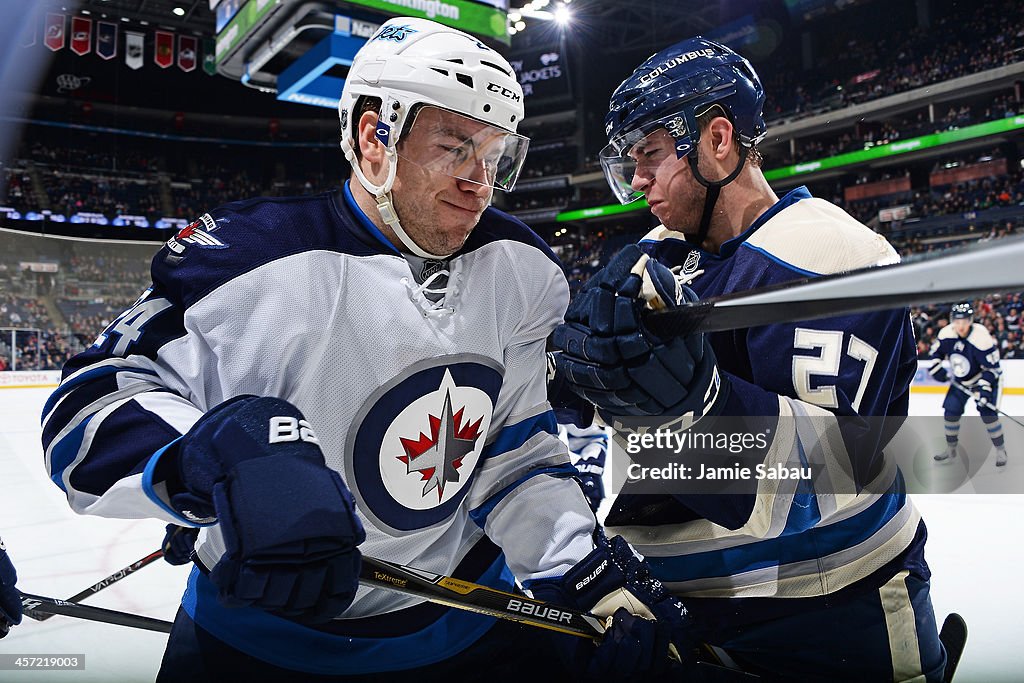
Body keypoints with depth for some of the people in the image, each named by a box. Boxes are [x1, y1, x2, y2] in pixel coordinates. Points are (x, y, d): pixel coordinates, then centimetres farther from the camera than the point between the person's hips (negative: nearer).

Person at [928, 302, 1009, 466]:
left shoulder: (981, 338, -29)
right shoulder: (946, 334, -16)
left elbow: (992, 367, -25)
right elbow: (934, 354, 3)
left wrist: (984, 389, -31)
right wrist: (937, 369, -12)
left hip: (984, 378, -5)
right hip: (960, 381, 5)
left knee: (987, 413, -16)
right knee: (950, 412, 0)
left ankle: (1001, 450, 2)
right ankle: (951, 449, 17)